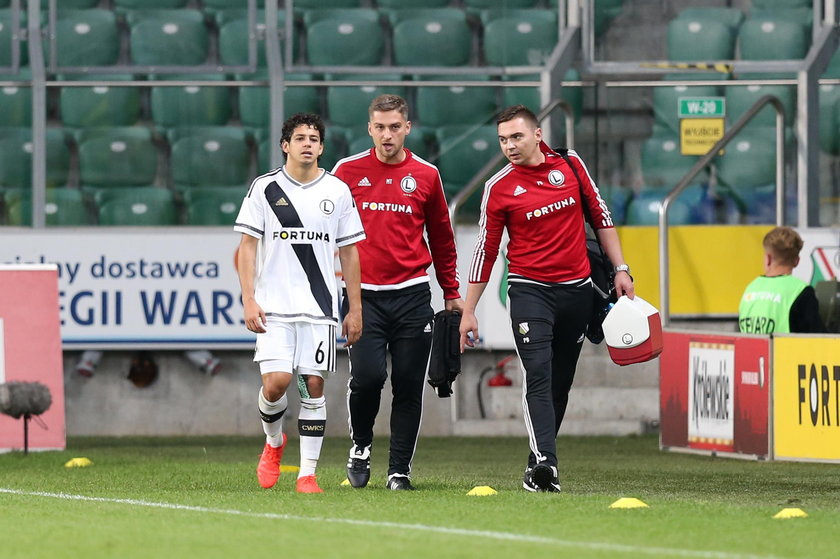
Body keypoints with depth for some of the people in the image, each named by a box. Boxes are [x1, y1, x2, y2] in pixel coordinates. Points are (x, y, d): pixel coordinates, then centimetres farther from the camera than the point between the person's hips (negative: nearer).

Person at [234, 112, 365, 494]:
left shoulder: (337, 192, 7)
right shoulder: (265, 188, 2)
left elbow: (349, 252, 11)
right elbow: (247, 246, 2)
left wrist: (355, 309, 7)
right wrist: (248, 301, -8)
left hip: (320, 307, 2)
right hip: (273, 306, -2)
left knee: (314, 385, -1)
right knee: (276, 381, -14)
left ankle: (307, 473, 5)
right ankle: (273, 442, 16)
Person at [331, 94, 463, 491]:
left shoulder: (426, 175, 8)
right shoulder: (349, 172, 3)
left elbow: (441, 236, 17)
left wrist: (451, 293, 17)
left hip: (412, 294, 2)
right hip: (364, 294, -2)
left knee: (408, 384, 0)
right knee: (367, 376, -14)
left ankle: (400, 469, 8)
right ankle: (360, 445, 12)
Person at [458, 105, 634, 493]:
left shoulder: (570, 165, 3)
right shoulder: (500, 188, -3)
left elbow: (599, 216, 13)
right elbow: (486, 250, 2)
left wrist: (620, 269, 9)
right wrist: (468, 311, 3)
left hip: (577, 290, 3)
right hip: (529, 290, -3)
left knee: (560, 383, 7)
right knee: (539, 376, -18)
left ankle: (536, 466, 15)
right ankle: (545, 463, -28)